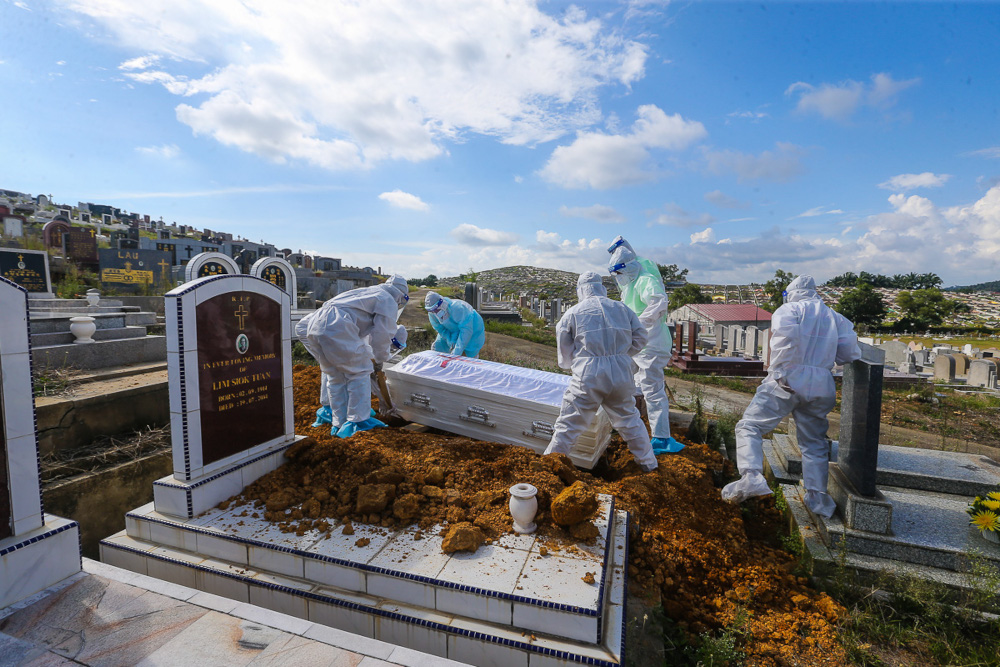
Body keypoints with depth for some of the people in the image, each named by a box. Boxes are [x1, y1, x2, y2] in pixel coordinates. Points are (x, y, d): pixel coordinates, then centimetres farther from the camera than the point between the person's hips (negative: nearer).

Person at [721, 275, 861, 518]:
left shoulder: (789, 309, 4)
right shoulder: (835, 317, 21)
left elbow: (786, 333, -19)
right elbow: (850, 354, 13)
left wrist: (781, 371, -17)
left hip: (788, 381, -6)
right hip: (821, 387, 6)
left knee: (749, 426, -6)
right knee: (814, 443, 17)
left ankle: (752, 476, -24)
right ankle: (818, 497, 21)